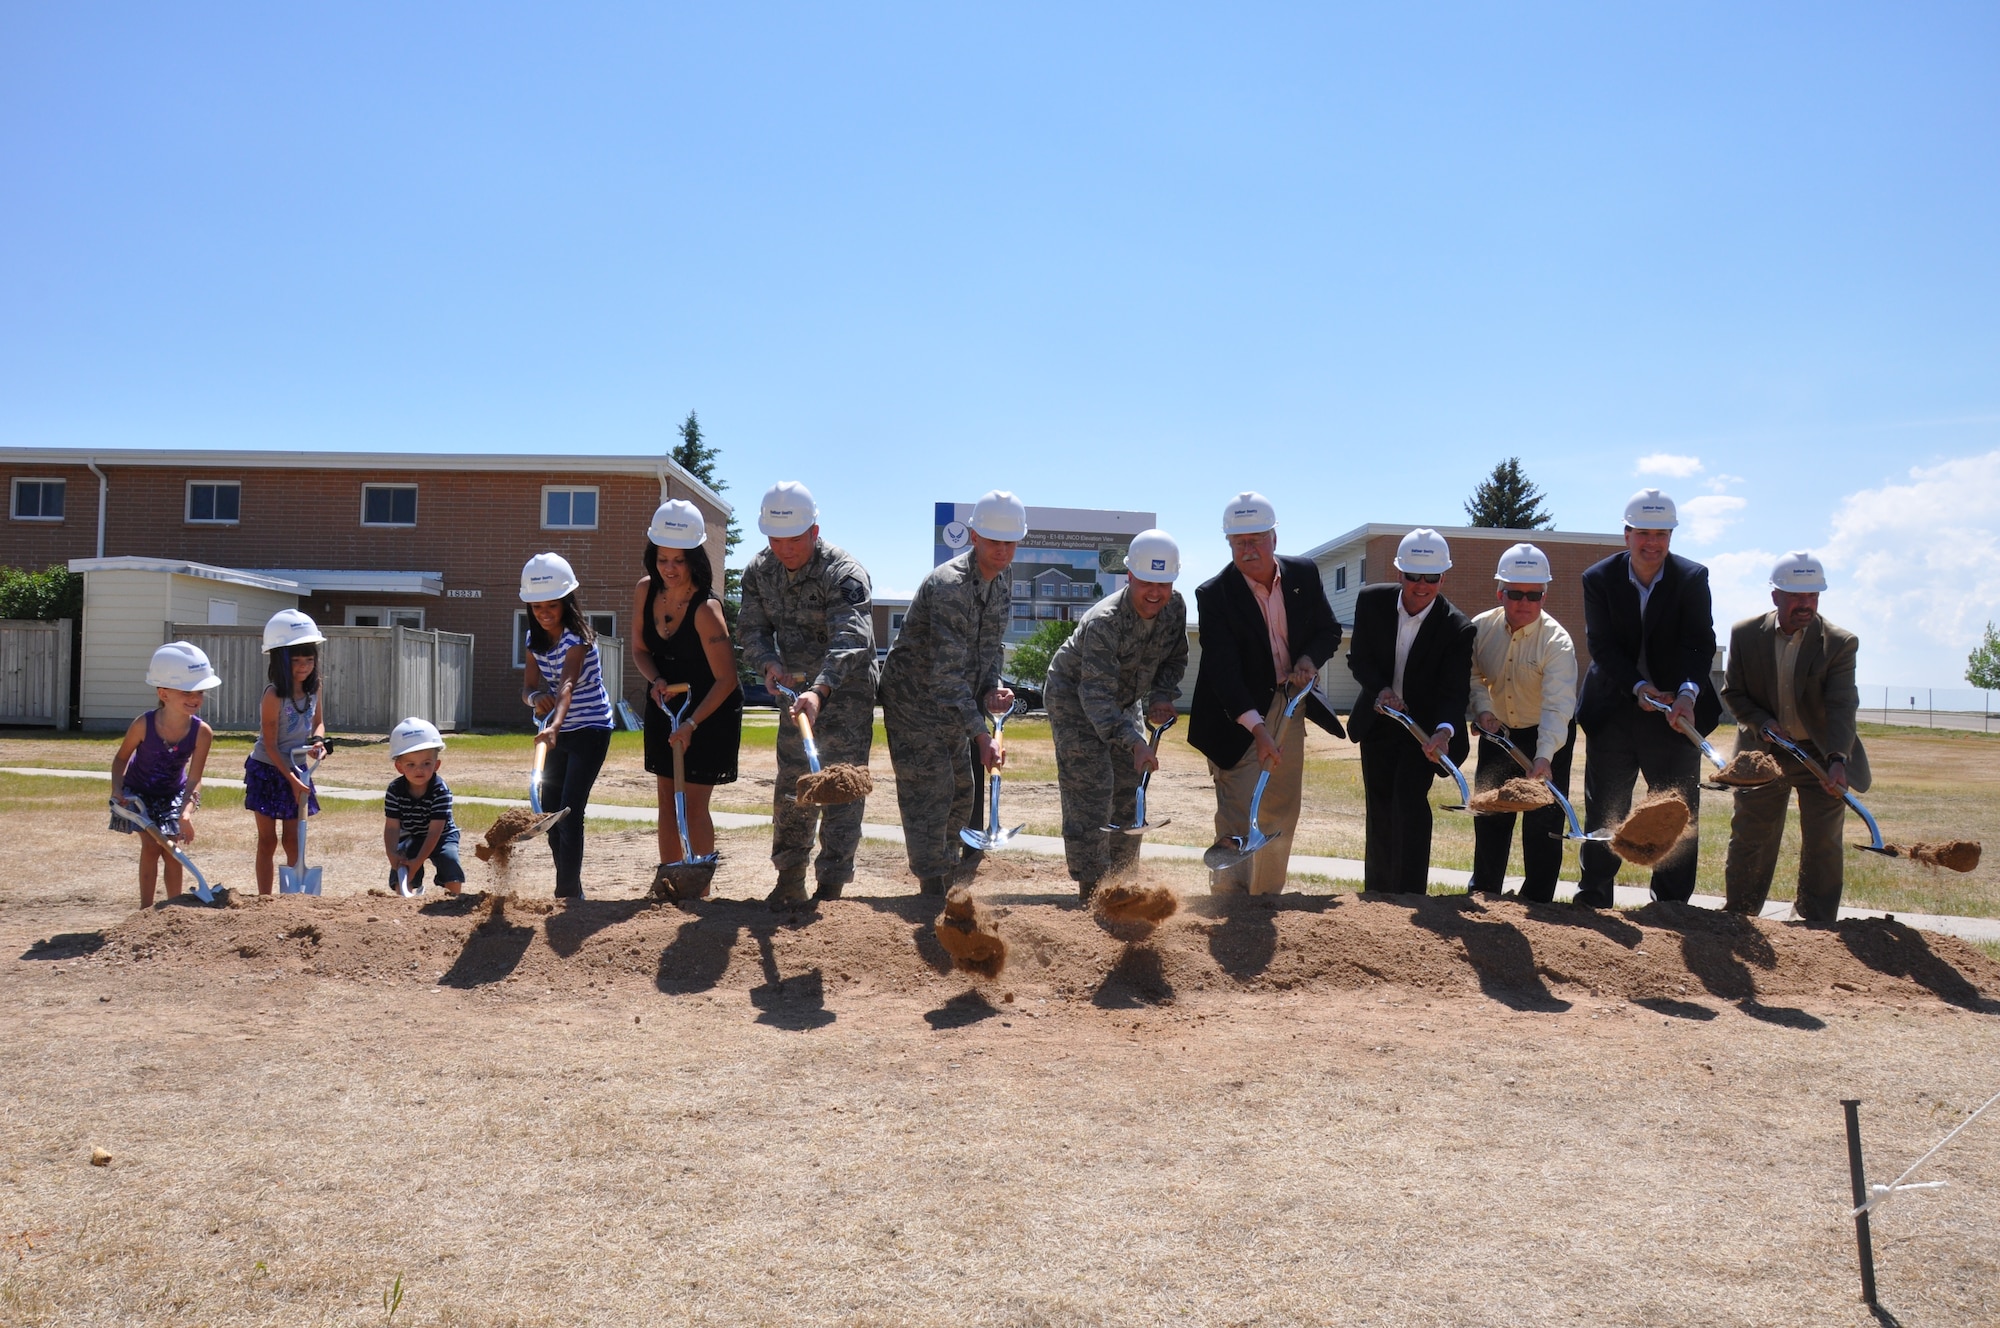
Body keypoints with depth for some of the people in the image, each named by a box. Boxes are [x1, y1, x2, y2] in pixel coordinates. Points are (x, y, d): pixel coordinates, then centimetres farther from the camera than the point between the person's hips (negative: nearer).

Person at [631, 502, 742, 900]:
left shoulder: (705, 609, -28)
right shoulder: (644, 591, -9)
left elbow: (726, 679, -25)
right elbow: (640, 649, 5)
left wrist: (692, 724, -30)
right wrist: (655, 681, -15)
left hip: (711, 709, -6)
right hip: (665, 703, 6)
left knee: (693, 801, -5)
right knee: (666, 797, 11)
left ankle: (700, 889, 4)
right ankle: (666, 879, 22)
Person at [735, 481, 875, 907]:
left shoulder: (844, 572, -24)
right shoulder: (759, 571, -2)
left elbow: (850, 640, -36)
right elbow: (751, 629, 0)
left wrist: (819, 690, -50)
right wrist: (769, 663, -23)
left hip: (846, 691, -6)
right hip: (796, 690, 6)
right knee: (791, 787, 10)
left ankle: (830, 886, -1)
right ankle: (790, 882, 21)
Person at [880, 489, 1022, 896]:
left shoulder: (1002, 586, 3)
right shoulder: (948, 585, -26)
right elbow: (946, 673, -30)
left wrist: (991, 690, -11)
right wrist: (980, 733, -33)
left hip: (954, 706, 9)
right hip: (915, 700, -9)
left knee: (960, 794, 15)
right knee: (929, 798, -7)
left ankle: (950, 881, 32)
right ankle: (932, 892, 3)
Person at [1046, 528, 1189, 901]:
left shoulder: (1175, 607, -15)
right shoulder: (1104, 622, -36)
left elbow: (1175, 659, 3)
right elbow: (1096, 695, -41)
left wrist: (1161, 696, -16)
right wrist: (1134, 742, -52)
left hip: (1123, 701, 7)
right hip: (1074, 698, -7)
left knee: (1130, 790, 9)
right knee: (1090, 789, -13)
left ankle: (1119, 879, 22)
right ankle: (1091, 889, -7)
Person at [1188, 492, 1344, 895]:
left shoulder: (1305, 574, -2)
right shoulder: (1214, 594, -17)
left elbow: (1329, 630, 10)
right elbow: (1223, 670, -24)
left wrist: (1309, 659, -13)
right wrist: (1256, 727, -33)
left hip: (1289, 710, 5)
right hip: (1237, 718, -5)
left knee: (1281, 817, 13)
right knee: (1238, 817, -9)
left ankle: (1268, 898, 27)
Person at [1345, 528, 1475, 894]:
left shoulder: (1457, 628, -20)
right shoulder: (1371, 601, -12)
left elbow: (1455, 692, -23)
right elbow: (1358, 658, -3)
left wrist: (1444, 731, -43)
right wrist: (1381, 689, -23)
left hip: (1423, 725, -3)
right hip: (1378, 722, 3)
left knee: (1410, 802, -18)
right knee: (1379, 809, 11)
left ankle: (1409, 895, -12)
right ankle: (1377, 893, 25)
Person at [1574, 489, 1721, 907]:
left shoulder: (1692, 578, -6)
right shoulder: (1599, 578, -5)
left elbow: (1700, 645, -14)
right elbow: (1601, 645, -10)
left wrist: (1688, 692, -31)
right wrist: (1638, 687, -23)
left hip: (1675, 712, 0)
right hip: (1613, 711, 0)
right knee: (1603, 811, 7)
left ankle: (1672, 905, 16)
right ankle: (1593, 901, 17)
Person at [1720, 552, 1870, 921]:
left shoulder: (1840, 643, -14)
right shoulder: (1745, 634, -8)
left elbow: (1841, 707, -23)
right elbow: (1733, 693, 0)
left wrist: (1838, 761, -36)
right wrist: (1763, 723, -19)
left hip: (1821, 754, -1)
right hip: (1763, 751, 1)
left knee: (1823, 845, 5)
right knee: (1749, 838, 9)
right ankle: (1736, 917, 22)